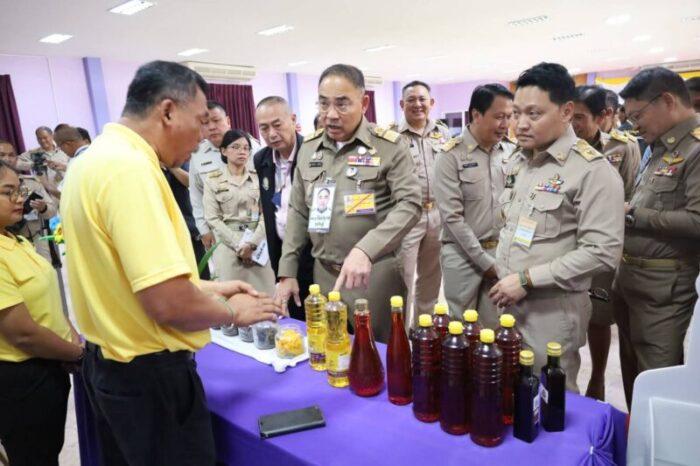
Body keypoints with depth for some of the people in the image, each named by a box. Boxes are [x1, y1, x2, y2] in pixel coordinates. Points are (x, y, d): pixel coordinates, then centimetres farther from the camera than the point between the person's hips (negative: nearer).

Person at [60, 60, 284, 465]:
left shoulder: (95, 158, 6)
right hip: (149, 375, -9)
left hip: (108, 362, 10)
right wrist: (233, 312, -11)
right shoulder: (130, 168, -25)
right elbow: (169, 304, -30)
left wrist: (209, 288, 11)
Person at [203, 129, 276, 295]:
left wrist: (251, 243, -10)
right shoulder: (212, 181, 4)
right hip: (228, 246, -1)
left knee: (264, 293, -1)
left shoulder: (258, 178, 8)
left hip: (258, 245, 1)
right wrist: (238, 245, -10)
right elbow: (212, 218, -2)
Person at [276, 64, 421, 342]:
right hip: (323, 272, 5)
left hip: (376, 272, -4)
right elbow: (298, 212, 11)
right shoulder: (308, 148, 8)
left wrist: (365, 250, -28)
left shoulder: (389, 146, -7)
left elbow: (410, 204, -15)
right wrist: (287, 271, 7)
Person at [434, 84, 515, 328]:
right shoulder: (452, 155, -10)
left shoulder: (510, 153, 4)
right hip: (464, 255, -4)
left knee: (496, 326, 11)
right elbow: (452, 216, -13)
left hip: (502, 253, 4)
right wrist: (484, 260, -12)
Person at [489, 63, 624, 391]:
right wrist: (499, 273, 7)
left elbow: (603, 252, -20)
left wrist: (527, 279, -20)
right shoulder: (518, 161, 9)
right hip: (505, 300, 7)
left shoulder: (592, 170, -14)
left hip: (551, 310, -7)